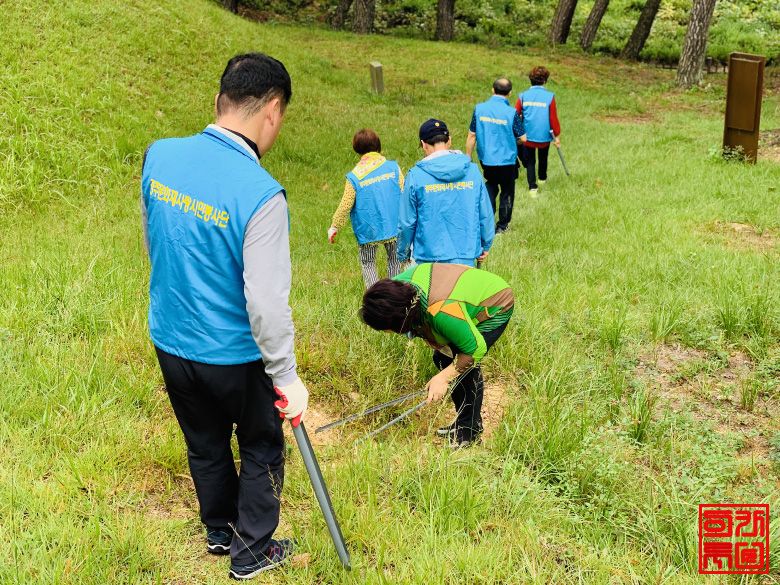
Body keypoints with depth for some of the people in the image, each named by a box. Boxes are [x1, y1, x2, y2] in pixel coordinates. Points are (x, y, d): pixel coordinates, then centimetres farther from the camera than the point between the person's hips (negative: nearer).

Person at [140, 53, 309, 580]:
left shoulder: (159, 156, -10)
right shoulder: (261, 193, -29)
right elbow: (267, 304, -27)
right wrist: (287, 378, -14)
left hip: (170, 340, 6)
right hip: (235, 355, -6)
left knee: (205, 444, 27)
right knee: (262, 450, 20)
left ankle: (220, 531, 49)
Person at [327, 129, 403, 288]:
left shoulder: (354, 176, -10)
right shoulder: (393, 167, -4)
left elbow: (345, 206, -7)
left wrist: (334, 227, 6)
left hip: (367, 231, -2)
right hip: (393, 227, 2)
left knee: (368, 264, 15)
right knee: (394, 260, 19)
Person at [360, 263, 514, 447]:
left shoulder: (440, 312, -44)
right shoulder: (399, 283, -20)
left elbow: (476, 349, -30)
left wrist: (443, 378, -27)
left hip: (495, 308, -9)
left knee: (466, 367, -19)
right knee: (442, 358, 5)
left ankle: (470, 432, -4)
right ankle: (462, 423, 18)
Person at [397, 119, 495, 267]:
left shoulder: (416, 175, -9)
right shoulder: (472, 170, 0)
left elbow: (407, 223, -4)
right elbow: (485, 214, 5)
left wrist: (403, 254, 11)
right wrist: (485, 246, 20)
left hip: (429, 257, -2)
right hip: (466, 258, 2)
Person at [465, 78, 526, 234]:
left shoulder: (479, 108, -7)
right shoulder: (511, 113, -15)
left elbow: (472, 136, -2)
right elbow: (522, 138, -8)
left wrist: (467, 158, 8)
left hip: (486, 159, 3)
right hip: (507, 160, -3)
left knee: (491, 184, 25)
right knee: (507, 192, 15)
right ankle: (502, 226, 24)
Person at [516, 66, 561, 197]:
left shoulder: (523, 96, -7)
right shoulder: (549, 97, -11)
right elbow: (554, 119, -8)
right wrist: (557, 136, 4)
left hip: (527, 136, 0)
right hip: (544, 136, 0)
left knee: (530, 162, 12)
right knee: (543, 158, 26)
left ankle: (533, 187, 2)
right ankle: (542, 178, 48)